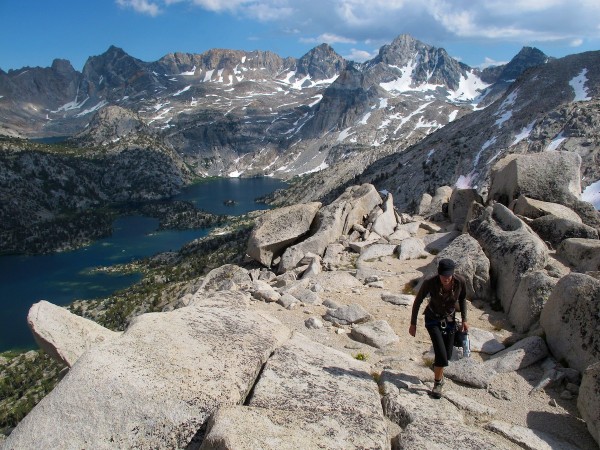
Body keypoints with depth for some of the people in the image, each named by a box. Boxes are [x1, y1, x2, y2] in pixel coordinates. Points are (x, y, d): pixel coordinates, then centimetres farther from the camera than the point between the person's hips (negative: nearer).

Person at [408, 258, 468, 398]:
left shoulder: (460, 281, -24)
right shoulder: (429, 283, -30)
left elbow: (463, 299, -1)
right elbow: (417, 302, -15)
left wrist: (464, 320, -2)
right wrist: (413, 324, -9)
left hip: (450, 319, 3)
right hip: (432, 320, -3)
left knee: (447, 355, 15)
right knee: (442, 355, -14)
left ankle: (438, 368, 51)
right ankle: (437, 383, 14)